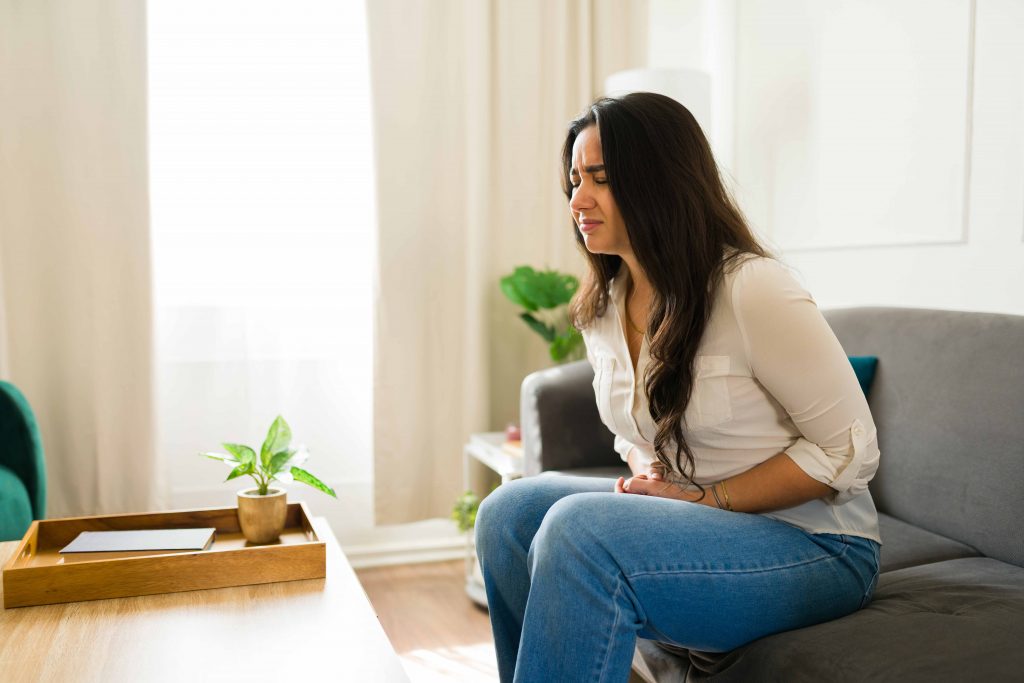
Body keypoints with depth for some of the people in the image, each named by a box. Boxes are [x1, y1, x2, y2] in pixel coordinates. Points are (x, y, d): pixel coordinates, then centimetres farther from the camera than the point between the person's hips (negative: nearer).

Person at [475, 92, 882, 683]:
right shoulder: (602, 308, 4)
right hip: (692, 522, 7)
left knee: (581, 529, -29)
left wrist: (705, 498, -18)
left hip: (811, 545, -7)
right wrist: (647, 478, -4)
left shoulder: (753, 289, -19)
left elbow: (850, 451, -15)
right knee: (510, 512, -10)